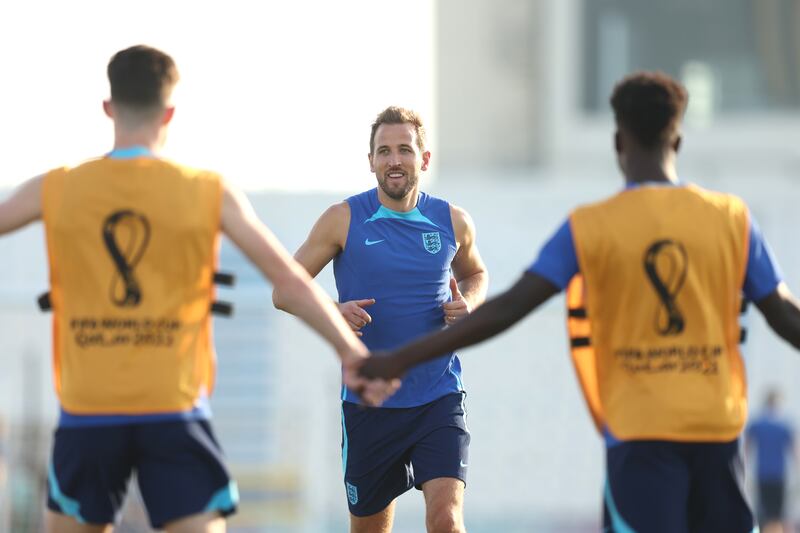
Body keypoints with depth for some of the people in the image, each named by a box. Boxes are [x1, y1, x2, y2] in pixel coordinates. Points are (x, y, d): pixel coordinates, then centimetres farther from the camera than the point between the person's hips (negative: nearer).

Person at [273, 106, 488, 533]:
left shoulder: (452, 221, 2)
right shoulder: (344, 220, -4)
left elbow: (475, 274, 23)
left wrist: (466, 305, -1)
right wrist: (333, 311, -21)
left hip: (439, 398, 0)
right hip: (367, 399, 0)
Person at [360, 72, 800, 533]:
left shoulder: (588, 228, -3)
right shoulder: (732, 219, 1)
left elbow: (508, 309, -8)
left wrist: (401, 360, -4)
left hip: (638, 432, -2)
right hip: (717, 427, 2)